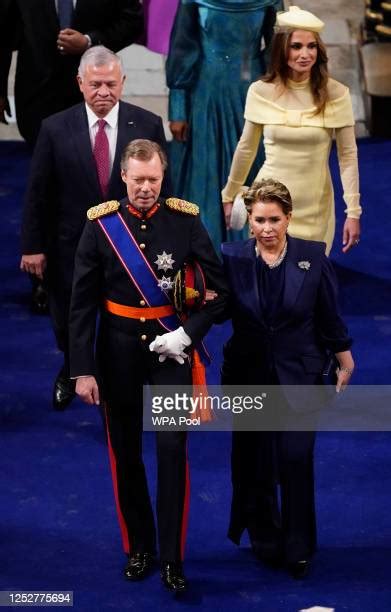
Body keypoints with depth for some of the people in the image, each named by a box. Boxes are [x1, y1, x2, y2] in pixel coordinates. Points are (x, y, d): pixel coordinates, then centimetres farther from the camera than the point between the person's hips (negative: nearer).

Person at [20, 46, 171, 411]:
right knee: (69, 322, 20)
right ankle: (72, 372, 51)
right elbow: (37, 192, -4)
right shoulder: (55, 129, -9)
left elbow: (161, 187, -1)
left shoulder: (148, 125, -8)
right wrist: (33, 246, -3)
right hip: (71, 245, 1)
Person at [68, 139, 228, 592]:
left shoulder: (186, 221, -6)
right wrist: (82, 370, -7)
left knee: (172, 448, -3)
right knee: (126, 450, 11)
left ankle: (172, 558, 7)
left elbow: (218, 290, -2)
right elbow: (82, 304, -4)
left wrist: (187, 334, -15)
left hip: (171, 348, -1)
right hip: (118, 349, 1)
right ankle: (139, 548, 27)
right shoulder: (100, 226, -6)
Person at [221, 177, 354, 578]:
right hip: (248, 375, 2)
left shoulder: (312, 257, -9)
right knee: (253, 462, 11)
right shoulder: (233, 258, -7)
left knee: (296, 459, -7)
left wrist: (344, 362, 6)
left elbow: (329, 316, -1)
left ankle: (299, 548, 11)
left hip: (298, 375, -2)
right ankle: (265, 540, 32)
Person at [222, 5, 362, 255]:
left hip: (314, 206, -1)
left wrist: (353, 211, -9)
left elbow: (348, 154, -5)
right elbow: (246, 149, 7)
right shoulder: (261, 91, -5)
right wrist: (229, 196, 14)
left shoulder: (336, 93, -9)